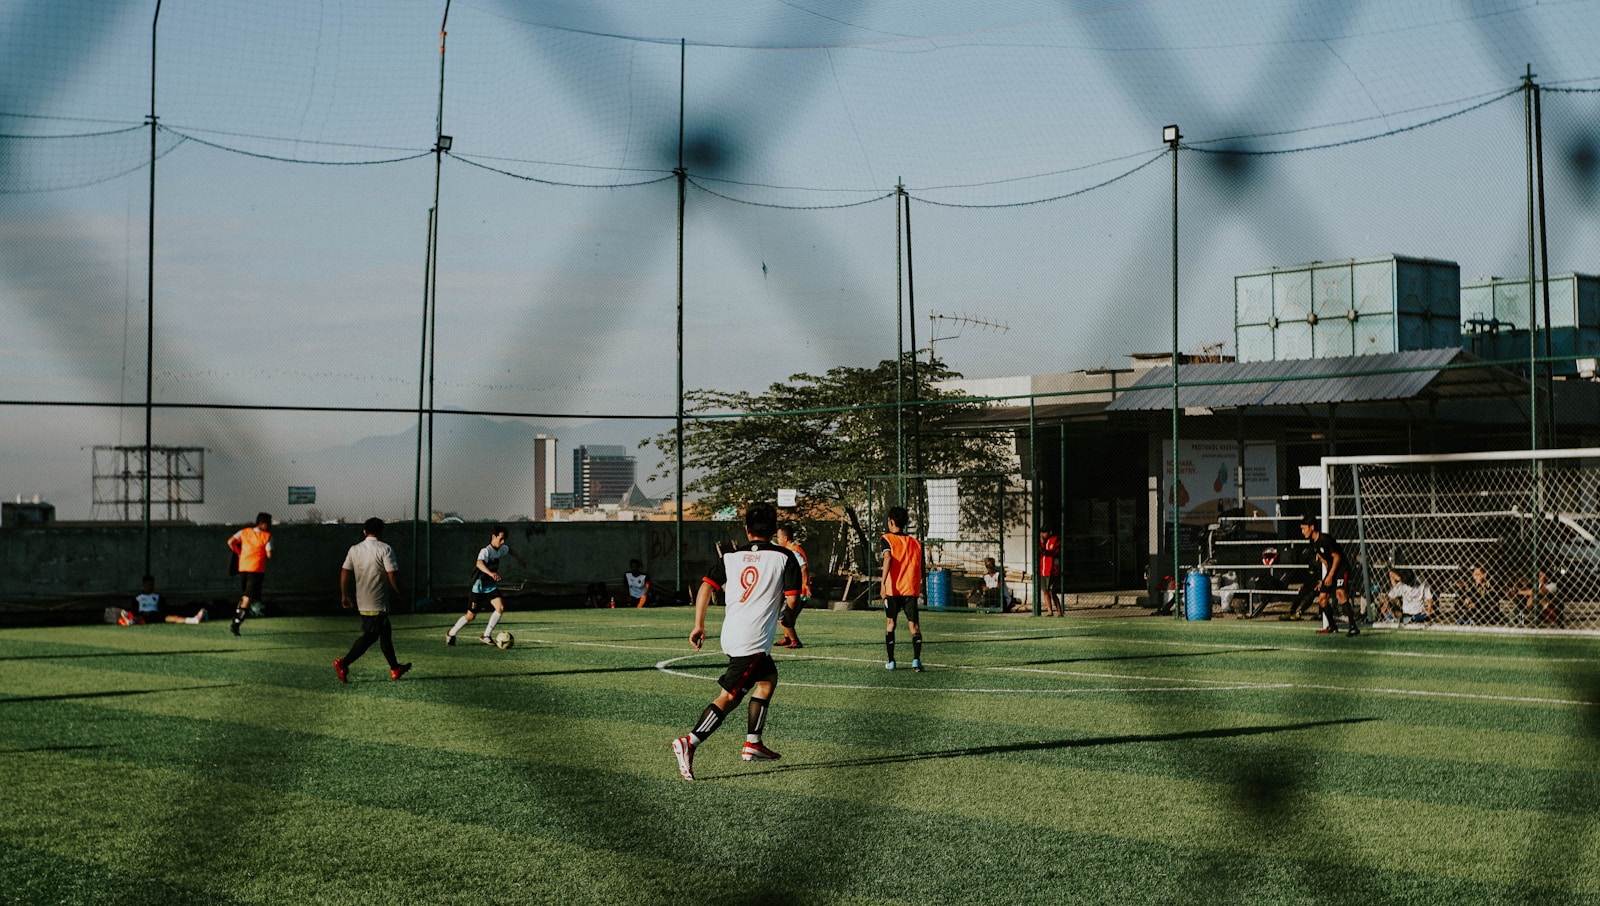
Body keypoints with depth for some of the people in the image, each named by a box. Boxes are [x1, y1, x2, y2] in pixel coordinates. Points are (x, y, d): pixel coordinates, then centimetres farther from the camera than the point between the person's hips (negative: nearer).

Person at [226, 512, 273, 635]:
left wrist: (239, 553, 14)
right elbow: (269, 555, -9)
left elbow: (230, 542, 2)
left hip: (242, 568, 6)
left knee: (243, 597, 19)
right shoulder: (267, 536, -6)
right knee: (248, 598, -5)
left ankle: (235, 624, 16)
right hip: (256, 570, -6)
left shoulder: (244, 532, 8)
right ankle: (236, 624, -14)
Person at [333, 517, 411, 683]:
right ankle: (343, 663, -16)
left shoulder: (354, 550, 6)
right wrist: (397, 593, -2)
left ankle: (395, 668, 26)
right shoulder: (385, 549, -11)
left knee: (385, 633, 18)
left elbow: (345, 572, 5)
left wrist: (345, 595, 12)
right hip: (378, 602, -7)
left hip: (362, 601, 7)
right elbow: (392, 575, -15)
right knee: (370, 636, -5)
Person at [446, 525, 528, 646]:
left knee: (501, 608, -14)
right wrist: (490, 573, -64)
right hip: (478, 587, -7)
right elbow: (479, 563, -48)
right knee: (470, 615, 0)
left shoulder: (501, 549, -1)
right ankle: (451, 634, 23)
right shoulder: (486, 551, -26)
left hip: (491, 586, 7)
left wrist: (520, 559, 28)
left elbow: (509, 549, 26)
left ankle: (486, 636, -1)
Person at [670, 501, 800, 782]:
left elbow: (706, 587, 1)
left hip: (731, 633, 6)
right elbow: (792, 600, -5)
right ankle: (689, 742, -23)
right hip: (755, 640, -6)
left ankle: (753, 743, 25)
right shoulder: (784, 557, 0)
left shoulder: (730, 556, 11)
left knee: (768, 678, 26)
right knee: (729, 696, -8)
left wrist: (699, 625, 4)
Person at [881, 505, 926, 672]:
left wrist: (883, 583, -21)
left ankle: (890, 661, 14)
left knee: (890, 622, 13)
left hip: (893, 589, -2)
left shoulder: (888, 539, -1)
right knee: (913, 624, 0)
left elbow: (888, 559, -18)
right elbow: (920, 567, 14)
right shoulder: (916, 542, 12)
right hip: (911, 589, 2)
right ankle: (916, 659, -19)